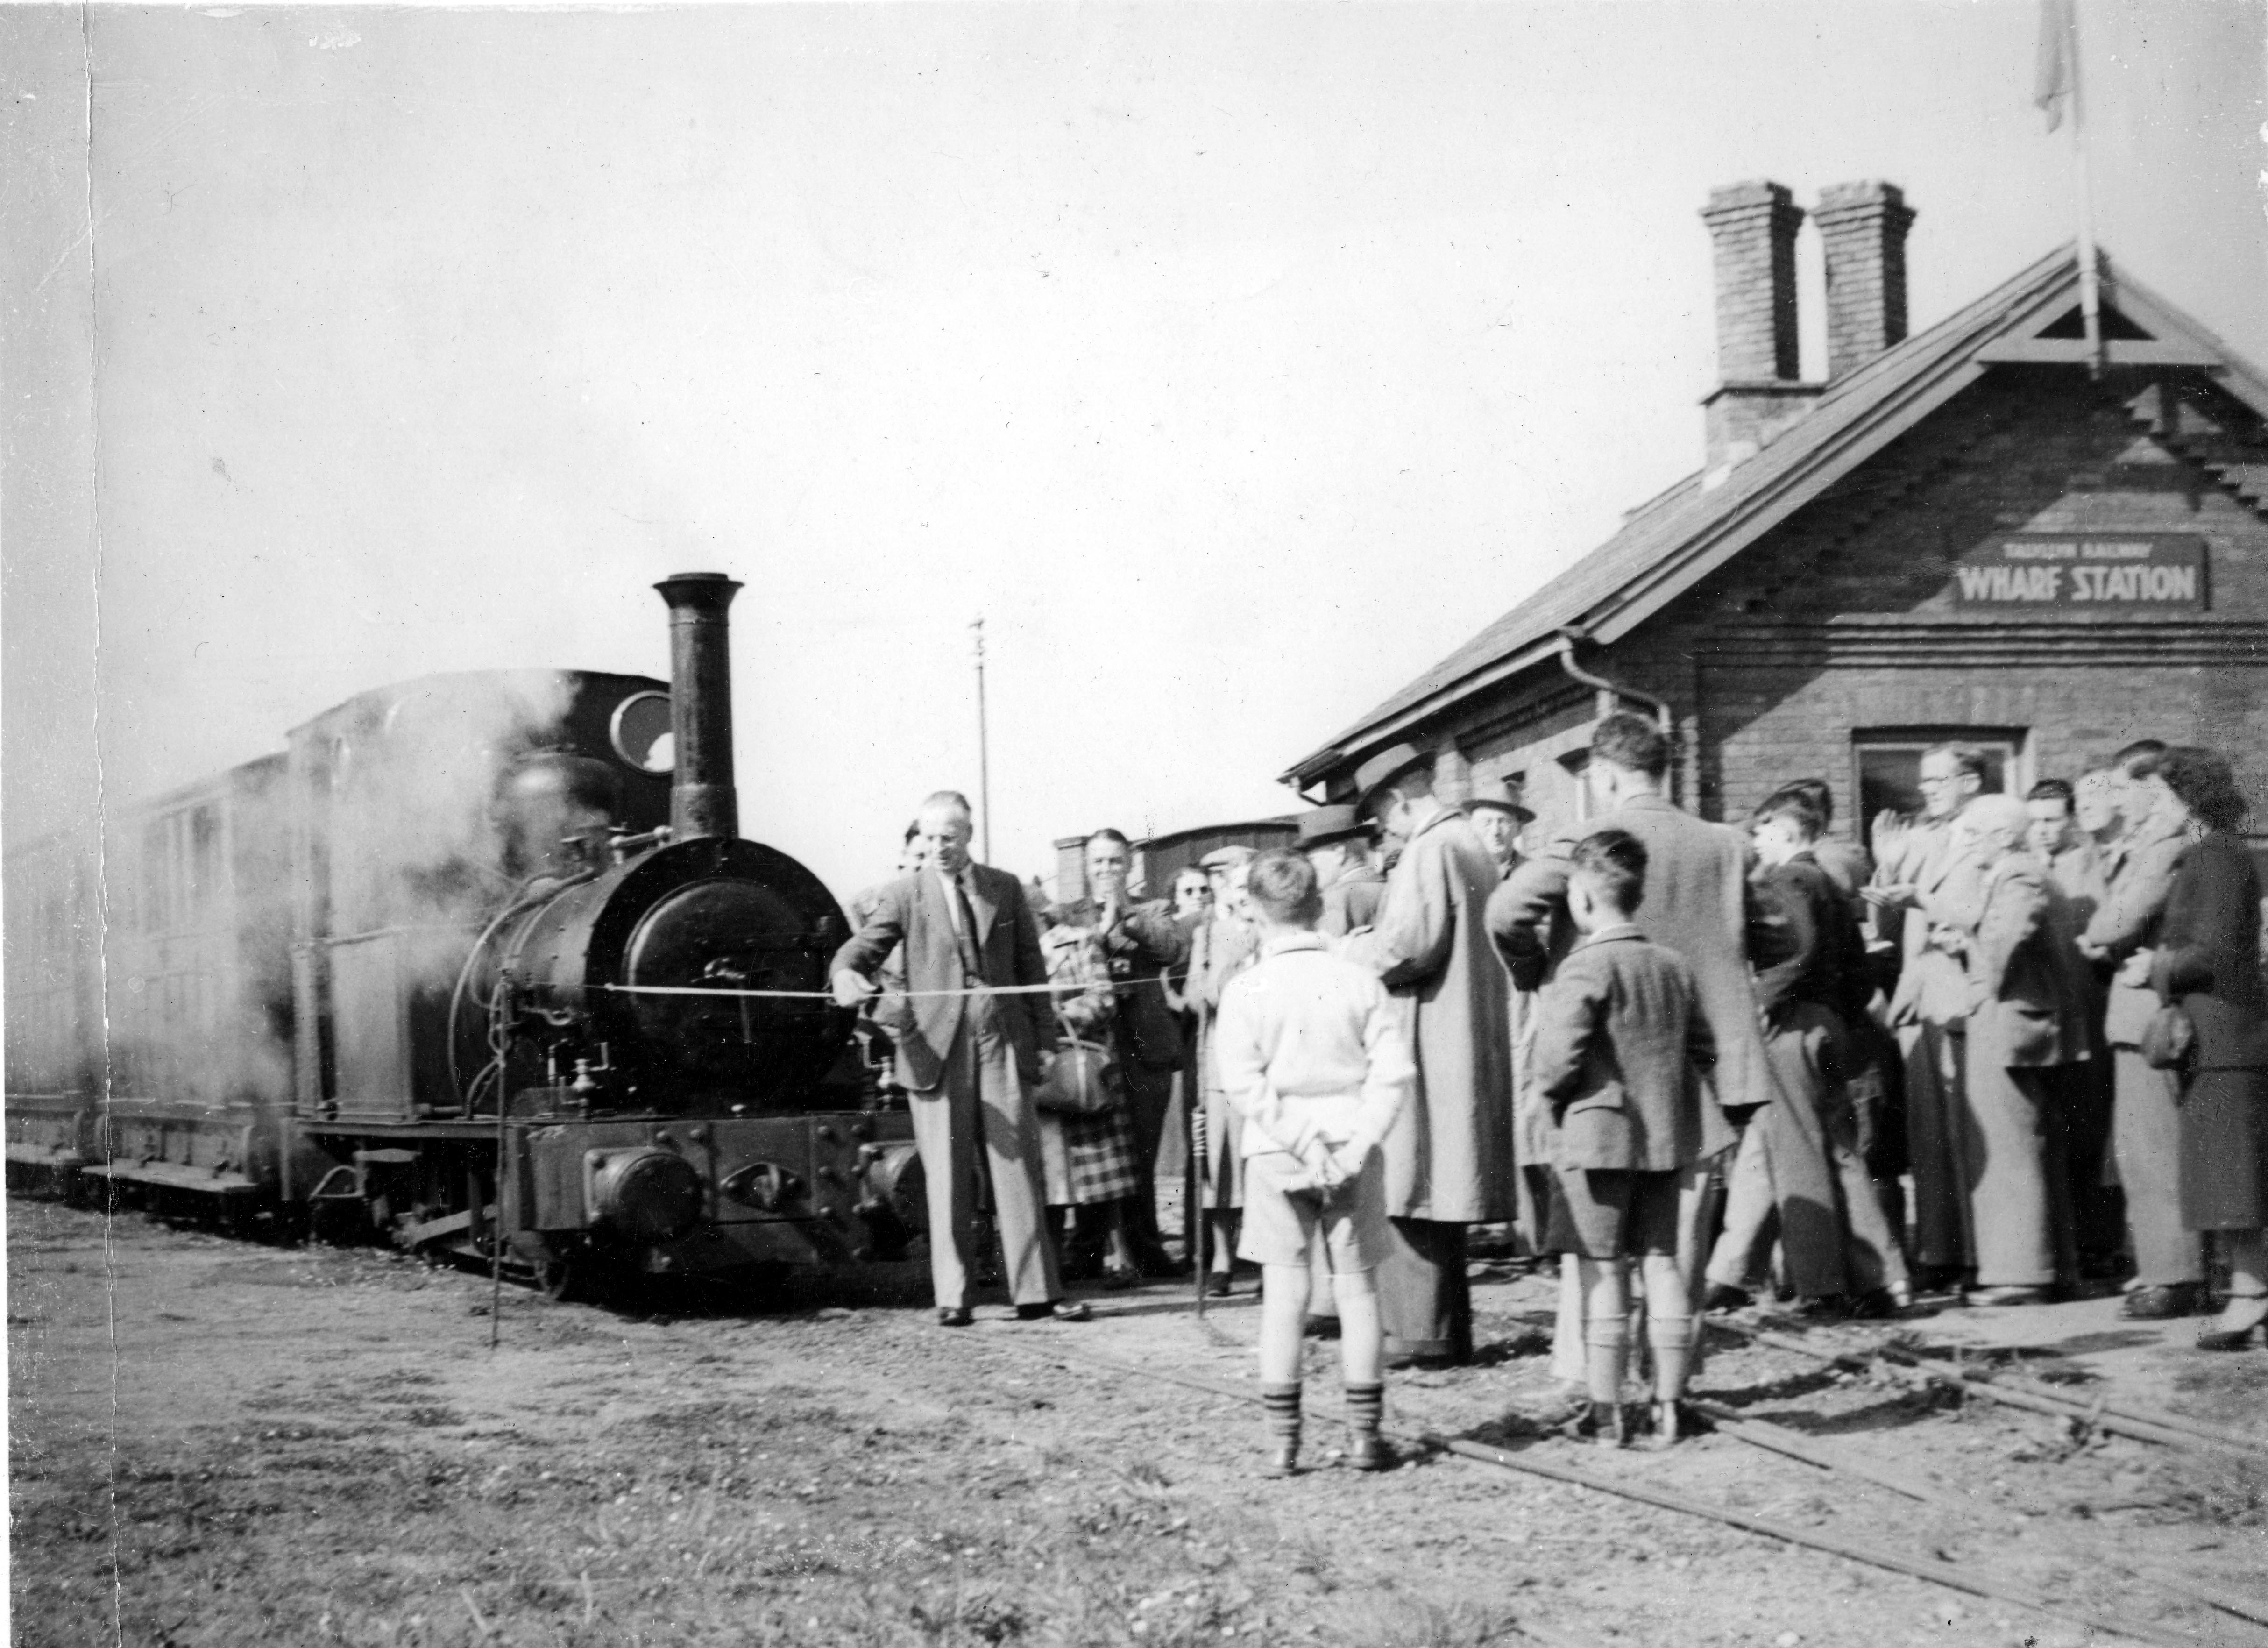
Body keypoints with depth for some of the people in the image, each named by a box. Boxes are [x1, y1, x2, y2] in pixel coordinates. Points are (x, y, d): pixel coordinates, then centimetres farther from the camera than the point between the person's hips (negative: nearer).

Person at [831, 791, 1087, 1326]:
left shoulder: (1005, 889, 11)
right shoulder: (905, 894, 5)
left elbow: (1031, 965, 14)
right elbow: (862, 947, -4)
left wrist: (1044, 1037, 9)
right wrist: (847, 975, -27)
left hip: (1002, 1041, 1)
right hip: (938, 1046, -1)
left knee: (1017, 1166, 0)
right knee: (947, 1175, 0)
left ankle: (1036, 1291, 3)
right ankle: (952, 1296, 6)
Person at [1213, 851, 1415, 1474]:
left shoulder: (1246, 989, -5)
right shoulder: (1359, 981, 0)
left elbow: (1243, 1083, -13)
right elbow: (1395, 1071, -6)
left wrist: (1298, 1145, -11)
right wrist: (1358, 1144, -8)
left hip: (1278, 1157, -1)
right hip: (1352, 1151, 1)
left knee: (1283, 1292, 3)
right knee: (1357, 1288, 9)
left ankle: (1283, 1441, 2)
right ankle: (1364, 1437, 12)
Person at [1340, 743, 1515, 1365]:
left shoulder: (1428, 851, -14)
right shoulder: (1472, 846, 15)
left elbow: (1406, 945, -21)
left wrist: (1350, 950, -4)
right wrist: (1370, 944, 17)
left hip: (1425, 1042, -9)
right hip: (1472, 1041, 10)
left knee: (1410, 1185, -6)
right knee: (1443, 1188, 13)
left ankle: (1419, 1329, -6)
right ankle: (1450, 1326, 17)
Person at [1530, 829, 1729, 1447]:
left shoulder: (1586, 967, -14)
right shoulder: (1674, 965, 8)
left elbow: (1559, 1056, -20)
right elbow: (1703, 1049, 12)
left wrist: (1548, 1089, -1)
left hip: (1598, 1135, -6)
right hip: (1669, 1132, 6)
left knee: (1602, 1270, 0)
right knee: (1661, 1261, 11)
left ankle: (1605, 1411, 3)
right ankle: (1668, 1404, 15)